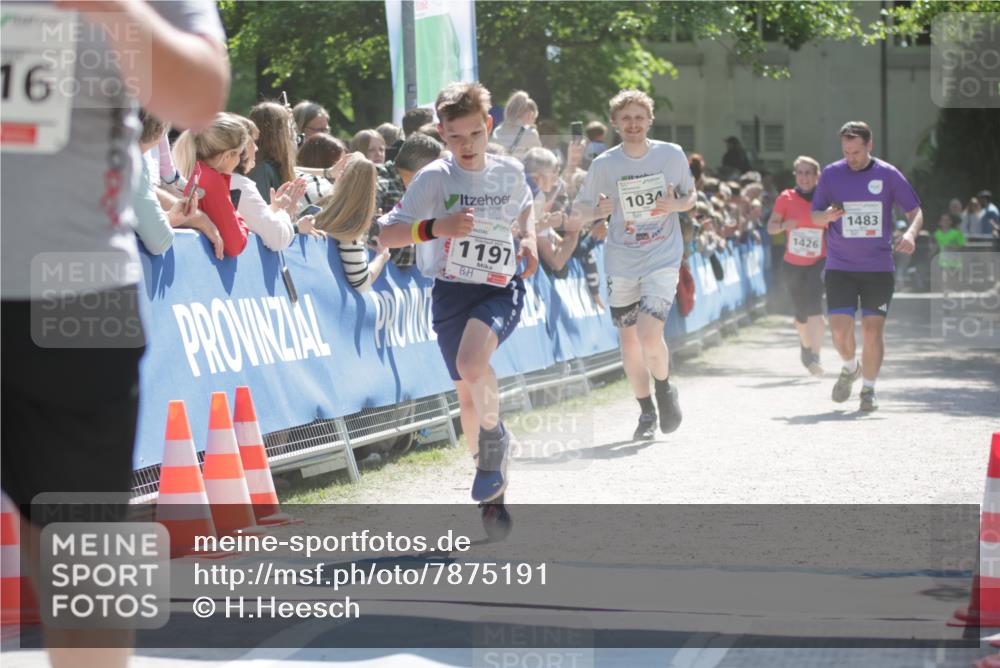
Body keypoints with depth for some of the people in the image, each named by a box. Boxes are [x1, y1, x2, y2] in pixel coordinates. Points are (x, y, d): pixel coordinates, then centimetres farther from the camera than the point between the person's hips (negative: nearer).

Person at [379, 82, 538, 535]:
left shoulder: (510, 172, 1)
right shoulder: (434, 178, -9)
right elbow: (388, 235, -13)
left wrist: (529, 241, 5)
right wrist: (435, 227, -28)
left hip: (501, 289, -1)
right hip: (452, 292, 1)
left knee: (471, 361, -31)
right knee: (469, 395, 9)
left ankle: (495, 438, -3)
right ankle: (494, 493, 28)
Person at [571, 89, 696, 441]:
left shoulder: (672, 155, -4)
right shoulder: (604, 164, -4)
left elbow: (691, 195, 9)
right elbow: (578, 208, 3)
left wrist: (677, 204, -14)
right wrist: (597, 210, -20)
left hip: (663, 258, -2)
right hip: (621, 263, 2)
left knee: (649, 336, -18)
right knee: (629, 339, 7)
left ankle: (665, 389, 12)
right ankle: (646, 412, 26)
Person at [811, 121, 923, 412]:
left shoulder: (888, 175, -1)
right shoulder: (830, 174, 2)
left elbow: (915, 210, 5)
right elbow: (814, 216, 9)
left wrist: (911, 232, -16)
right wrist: (828, 216, -15)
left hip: (879, 268, 0)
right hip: (839, 268, 1)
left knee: (873, 330, -3)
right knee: (840, 330, -8)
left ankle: (868, 388, 13)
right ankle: (850, 368, 23)